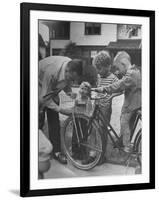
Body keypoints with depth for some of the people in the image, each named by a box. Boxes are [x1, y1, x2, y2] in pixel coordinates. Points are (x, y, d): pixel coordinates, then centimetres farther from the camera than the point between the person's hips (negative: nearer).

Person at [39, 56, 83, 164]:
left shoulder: (72, 67, -21)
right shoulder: (52, 71, -41)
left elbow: (67, 83, 0)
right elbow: (44, 97, -32)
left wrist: (70, 92, -20)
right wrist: (59, 108, -37)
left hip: (52, 88, 6)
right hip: (41, 88, -6)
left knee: (54, 121, 2)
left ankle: (56, 151, 8)